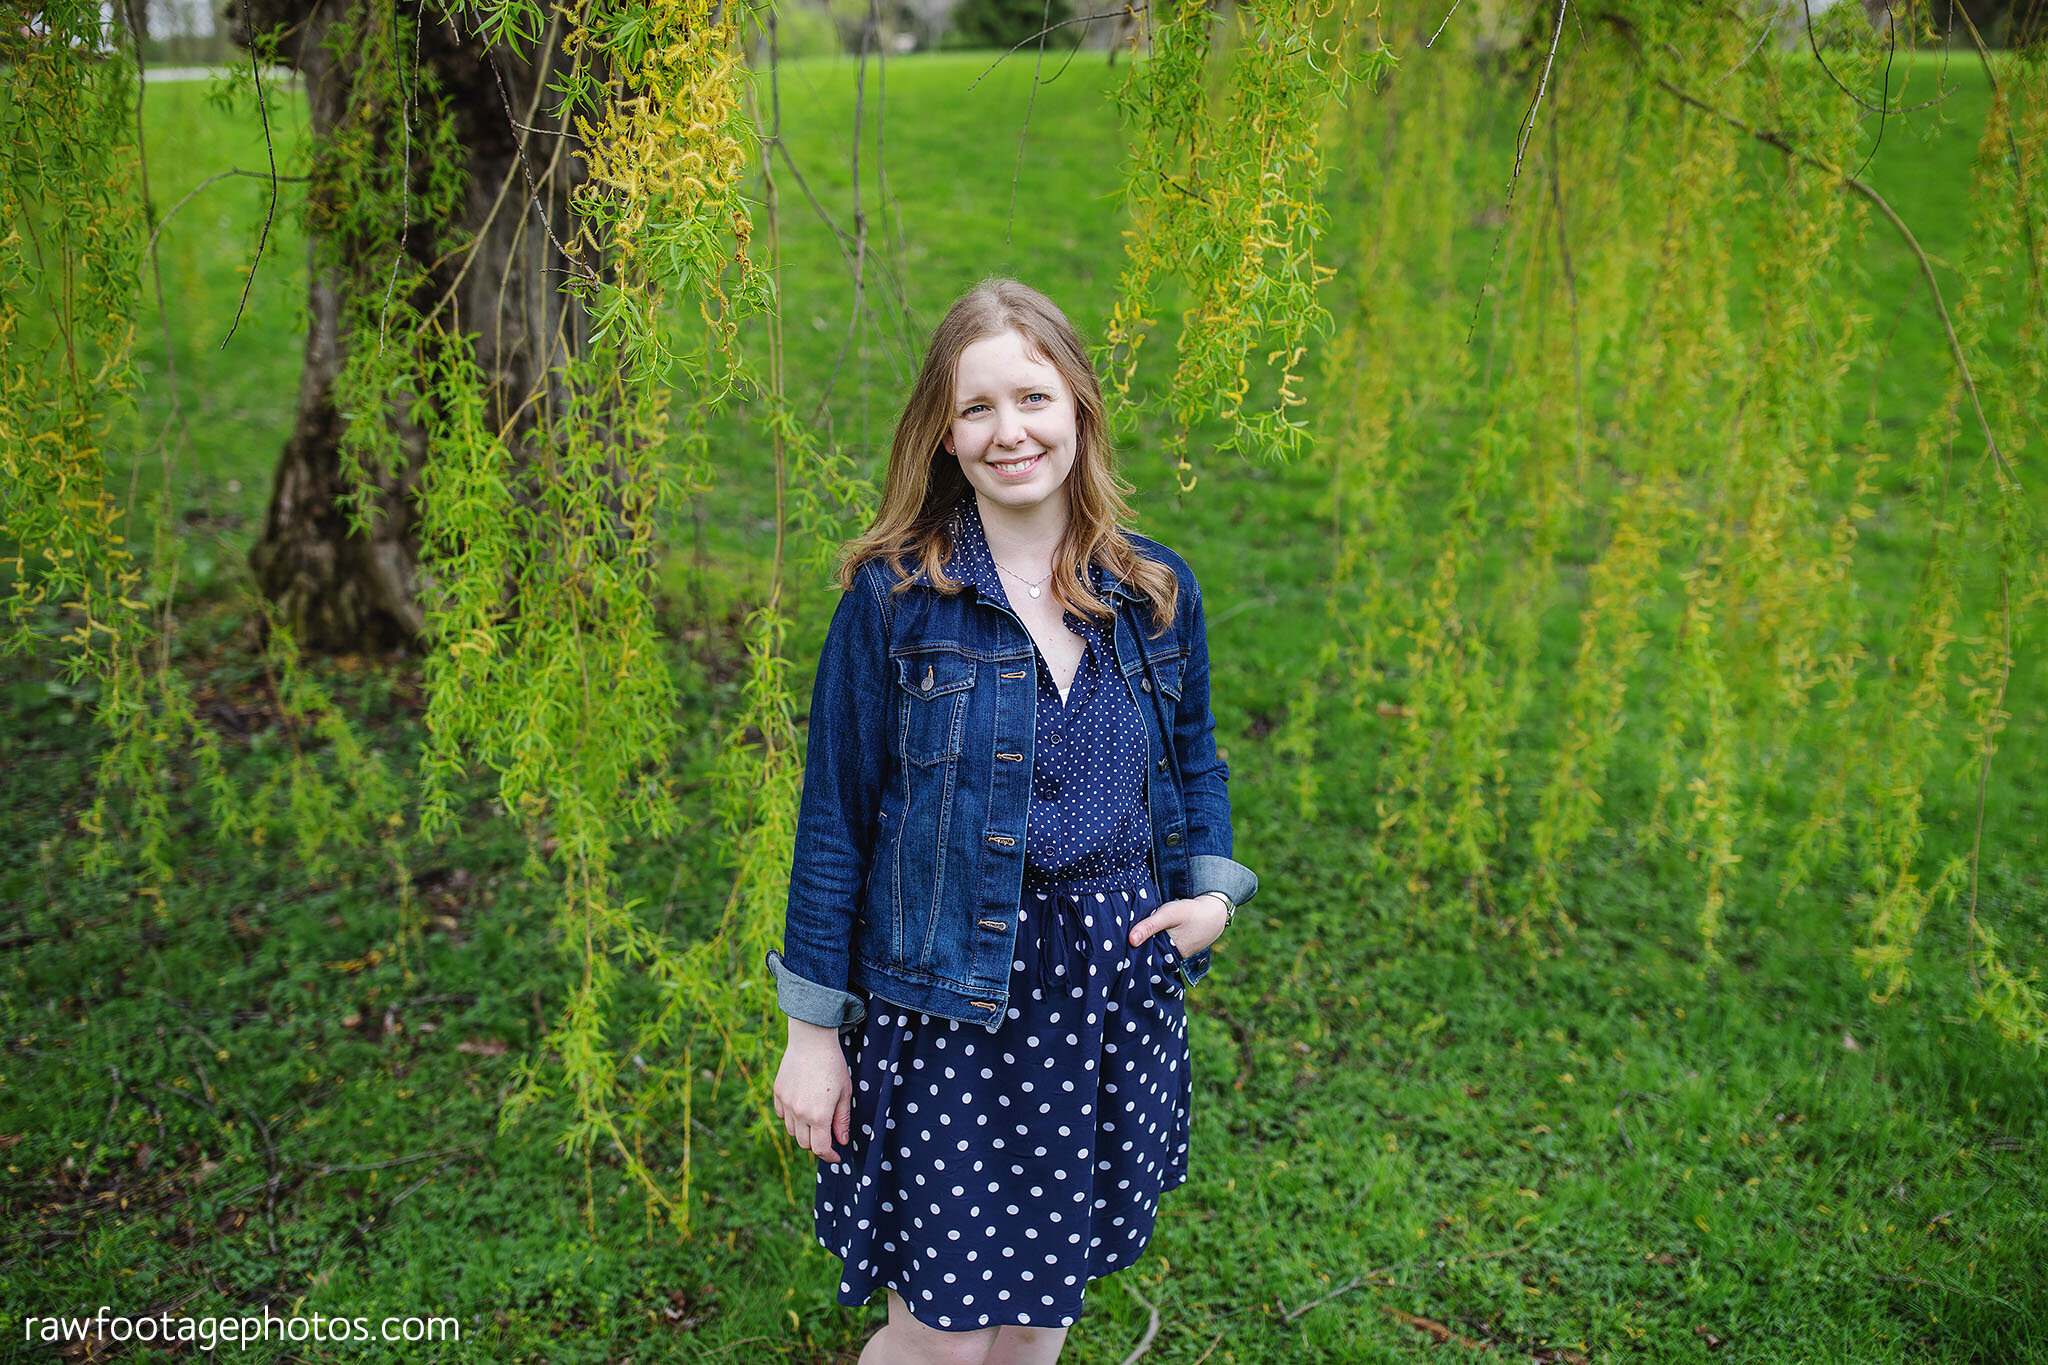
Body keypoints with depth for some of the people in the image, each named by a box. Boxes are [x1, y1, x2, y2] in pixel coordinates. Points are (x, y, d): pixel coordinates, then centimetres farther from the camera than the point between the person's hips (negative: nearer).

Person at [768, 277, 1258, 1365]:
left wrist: (1214, 884, 0)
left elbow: (1194, 756, 17)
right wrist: (813, 1028, -4)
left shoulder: (1158, 593, 2)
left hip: (1114, 991, 4)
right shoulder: (893, 597, -10)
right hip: (947, 991, -4)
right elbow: (835, 818, -6)